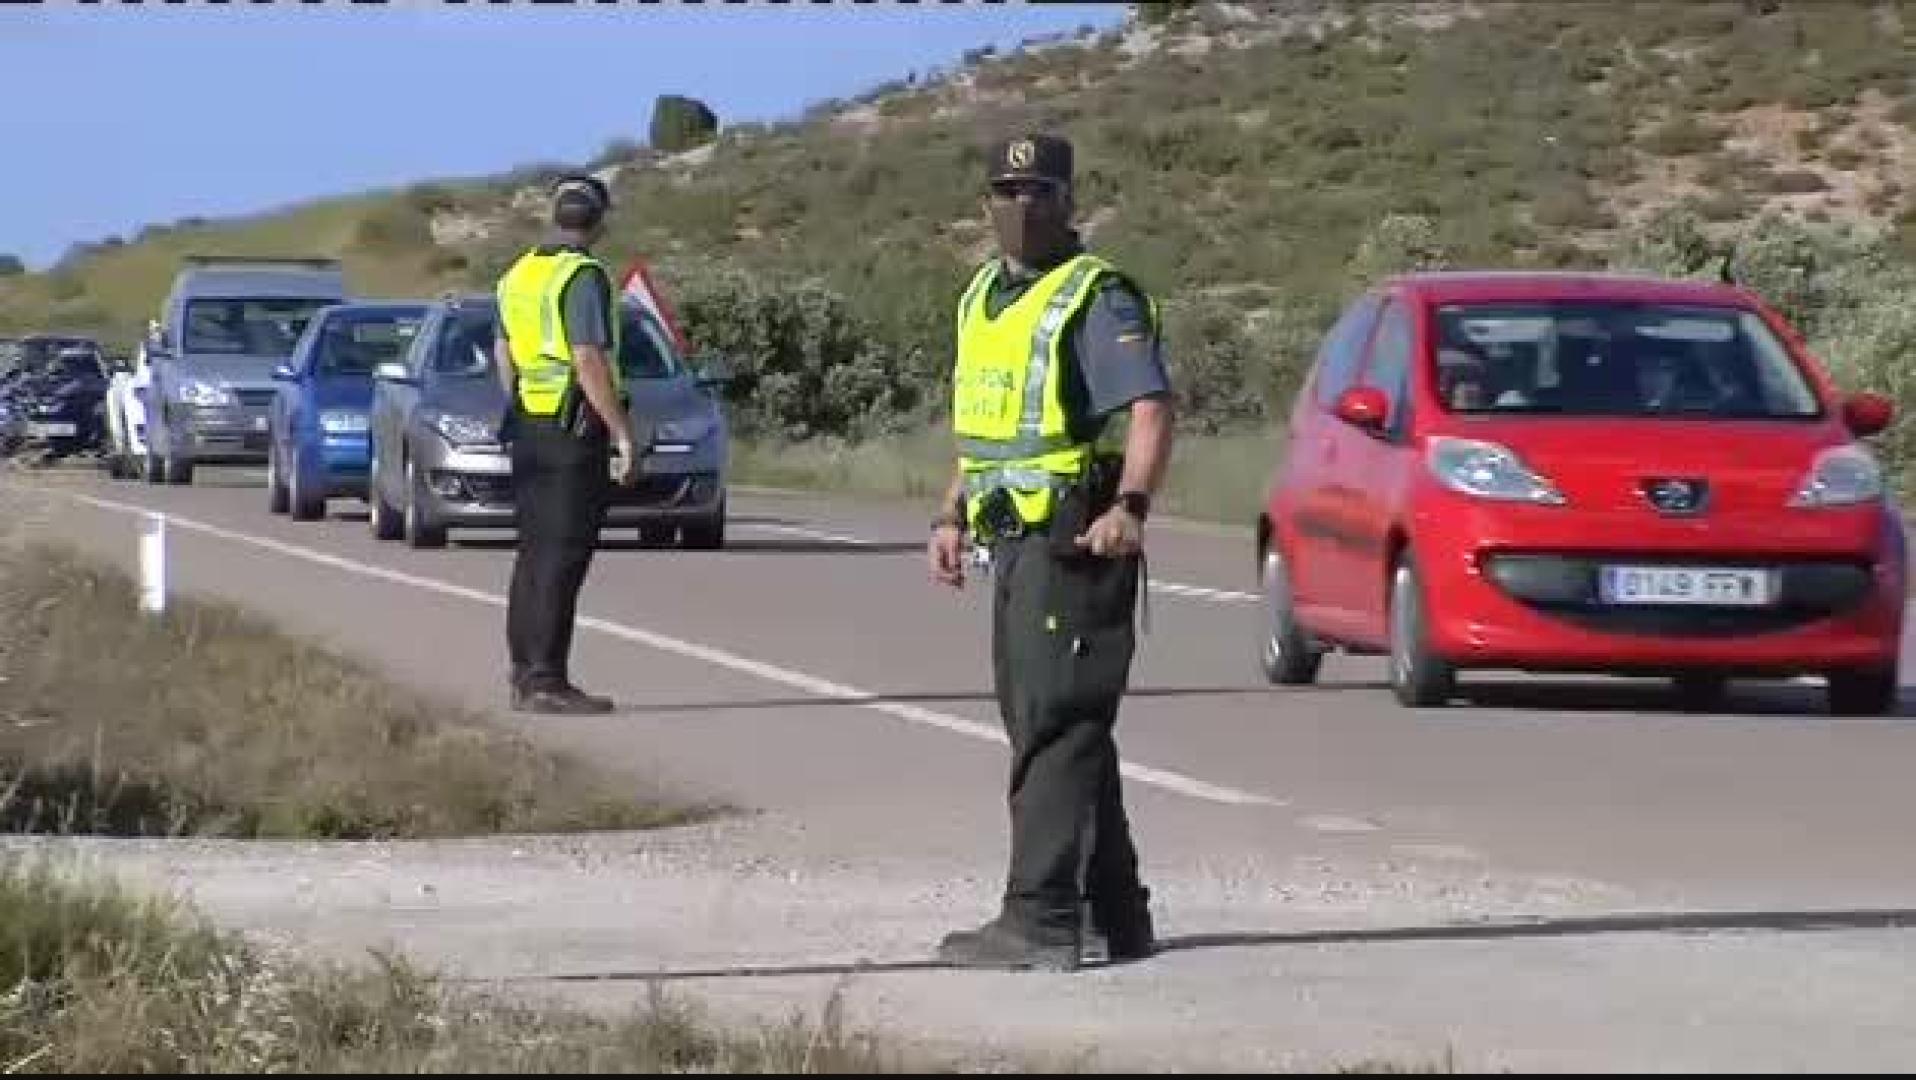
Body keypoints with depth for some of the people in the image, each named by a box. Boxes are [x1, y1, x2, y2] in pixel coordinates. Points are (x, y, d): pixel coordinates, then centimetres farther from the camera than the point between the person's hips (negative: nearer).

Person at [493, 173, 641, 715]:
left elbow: (502, 352, 20)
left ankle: (525, 676, 16)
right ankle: (547, 680, -12)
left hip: (529, 427, 9)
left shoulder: (519, 273, 13)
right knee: (563, 556, -9)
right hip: (575, 428, -9)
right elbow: (589, 362, -21)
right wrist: (624, 436, -18)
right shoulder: (585, 276, -14)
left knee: (534, 554, 13)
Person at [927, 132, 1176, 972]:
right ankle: (1118, 917, 21)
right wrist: (952, 516, 19)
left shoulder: (1097, 298, -10)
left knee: (1054, 727, -11)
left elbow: (1151, 409, -21)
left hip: (1074, 546, -10)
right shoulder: (983, 297, 18)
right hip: (1014, 546, 10)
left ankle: (1040, 920, -12)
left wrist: (1130, 506, -35)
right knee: (1056, 728, 13)